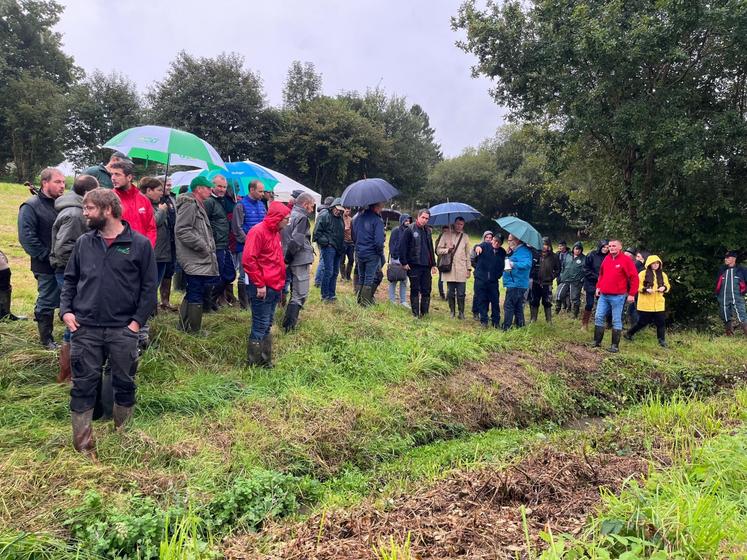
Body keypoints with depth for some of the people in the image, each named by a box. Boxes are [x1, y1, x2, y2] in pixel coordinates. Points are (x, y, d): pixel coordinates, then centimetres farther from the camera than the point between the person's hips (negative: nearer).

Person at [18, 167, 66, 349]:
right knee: (46, 303, 7)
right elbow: (26, 237, -15)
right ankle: (46, 339, 20)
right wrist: (47, 256, -17)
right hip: (46, 267, -5)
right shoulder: (31, 206, -9)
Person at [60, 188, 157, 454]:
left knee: (125, 383, 11)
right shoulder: (83, 243, 7)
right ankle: (82, 444, 20)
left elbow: (149, 286, -3)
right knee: (83, 385, 7)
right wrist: (65, 310, 0)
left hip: (123, 330, -2)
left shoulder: (140, 244, -4)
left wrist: (137, 320, -9)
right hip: (85, 329, 3)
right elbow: (70, 279, 14)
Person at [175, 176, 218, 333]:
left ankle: (184, 327, 26)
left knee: (192, 295, 17)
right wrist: (203, 246, -18)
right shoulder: (189, 205, -12)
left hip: (201, 260, 11)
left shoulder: (198, 205, 21)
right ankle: (193, 330, 2)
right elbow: (182, 231, -22)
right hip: (194, 260, -11)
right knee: (196, 296, -6)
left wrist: (208, 247, 15)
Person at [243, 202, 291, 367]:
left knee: (267, 326, 14)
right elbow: (248, 260, -20)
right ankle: (253, 364, 7)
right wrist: (259, 284, -18)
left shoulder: (275, 232, 15)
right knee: (260, 326, -3)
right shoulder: (258, 231, -13)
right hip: (262, 289, -9)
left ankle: (265, 361, 23)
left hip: (274, 288, 9)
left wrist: (280, 282, 14)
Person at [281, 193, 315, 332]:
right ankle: (288, 325, -5)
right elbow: (296, 241, -25)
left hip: (292, 261, 9)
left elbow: (286, 238, 13)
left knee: (295, 291, 22)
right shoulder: (302, 218, -15)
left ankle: (290, 320, 33)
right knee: (300, 294, -3)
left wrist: (286, 258, 11)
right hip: (301, 261, -9)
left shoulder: (290, 215, 11)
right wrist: (287, 258, -14)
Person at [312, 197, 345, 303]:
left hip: (338, 249, 8)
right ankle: (325, 296, -2)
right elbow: (317, 232, -10)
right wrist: (324, 242, -15)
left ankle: (332, 294, 19)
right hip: (328, 248, -8)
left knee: (335, 272, 10)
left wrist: (342, 246, 15)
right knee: (328, 272, -10)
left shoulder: (340, 219, 18)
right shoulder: (324, 217, -6)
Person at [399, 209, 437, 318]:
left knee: (426, 290, 6)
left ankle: (424, 313, 15)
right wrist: (404, 262, -13)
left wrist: (433, 264, 17)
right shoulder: (410, 230, -5)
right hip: (414, 265, -5)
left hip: (426, 266, 5)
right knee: (415, 290, 2)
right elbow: (402, 246, -9)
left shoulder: (428, 231, 14)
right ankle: (415, 313, 9)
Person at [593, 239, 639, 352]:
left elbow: (634, 278, -8)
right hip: (603, 295, 6)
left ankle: (615, 346, 6)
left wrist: (631, 294, -9)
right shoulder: (607, 258, 11)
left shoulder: (626, 260, -8)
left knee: (616, 321, 1)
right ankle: (597, 342, 15)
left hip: (617, 296, -6)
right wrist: (598, 287, 16)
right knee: (599, 317, 6)